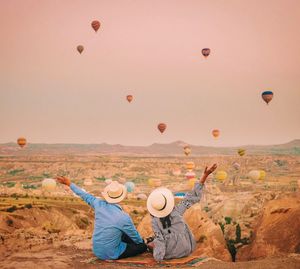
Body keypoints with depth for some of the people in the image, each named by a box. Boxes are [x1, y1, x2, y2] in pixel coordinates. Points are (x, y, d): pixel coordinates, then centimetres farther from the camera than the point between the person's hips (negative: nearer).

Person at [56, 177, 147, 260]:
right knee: (143, 246, 7)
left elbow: (86, 196, 7)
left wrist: (69, 183, 22)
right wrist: (141, 241, 15)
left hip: (97, 251, 6)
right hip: (111, 254, -6)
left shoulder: (99, 204, -13)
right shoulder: (124, 218, -26)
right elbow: (135, 237, -9)